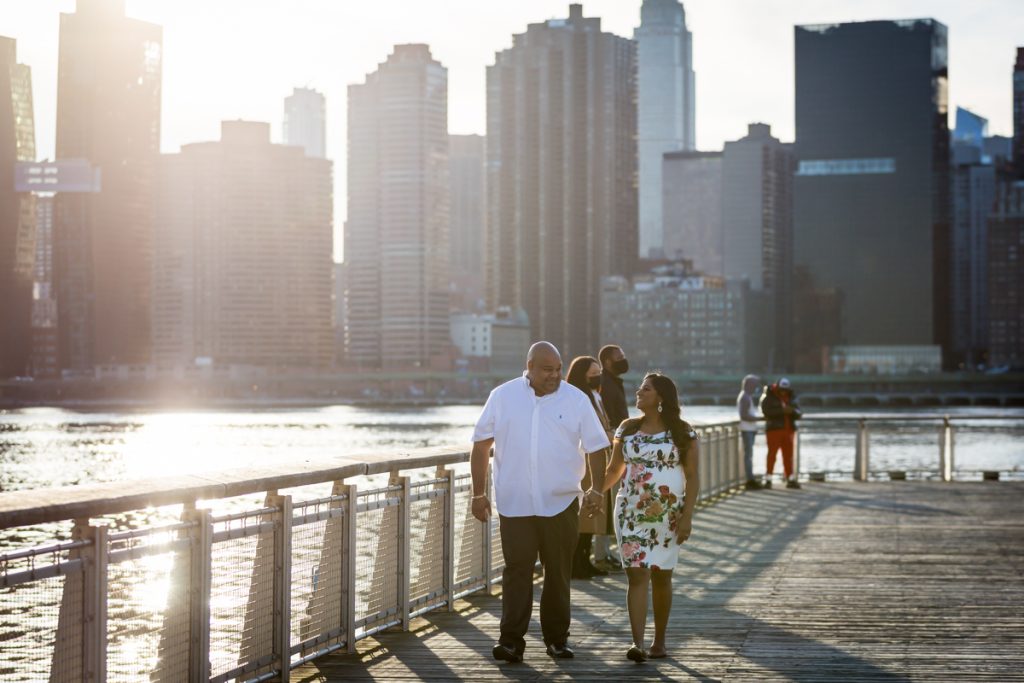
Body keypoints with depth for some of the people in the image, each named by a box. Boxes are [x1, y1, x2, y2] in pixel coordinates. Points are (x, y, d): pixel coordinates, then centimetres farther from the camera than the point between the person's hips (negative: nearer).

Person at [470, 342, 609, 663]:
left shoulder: (576, 400, 2)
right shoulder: (502, 397, 3)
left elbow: (596, 449, 4)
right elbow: (481, 446, 6)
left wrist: (596, 489, -9)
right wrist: (478, 493, 2)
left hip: (561, 504, 1)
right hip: (514, 504, -1)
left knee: (558, 572, 7)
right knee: (517, 570, -4)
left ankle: (557, 638, 18)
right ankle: (511, 640, -2)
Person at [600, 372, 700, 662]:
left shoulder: (683, 432, -1)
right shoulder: (627, 429, 7)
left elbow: (692, 478, -2)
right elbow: (614, 469, 13)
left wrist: (687, 516, -10)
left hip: (668, 515, -1)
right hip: (631, 512, 1)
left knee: (661, 576, 6)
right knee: (637, 575, -8)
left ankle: (660, 640, 20)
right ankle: (637, 643, -16)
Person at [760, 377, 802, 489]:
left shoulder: (791, 398, 8)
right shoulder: (769, 398, -5)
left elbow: (798, 414, 2)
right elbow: (767, 411, -21)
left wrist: (792, 411, -21)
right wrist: (782, 410, -29)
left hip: (788, 430, 4)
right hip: (774, 429, -4)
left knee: (788, 455, 5)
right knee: (772, 454, -8)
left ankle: (790, 480, 8)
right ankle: (768, 481, -5)